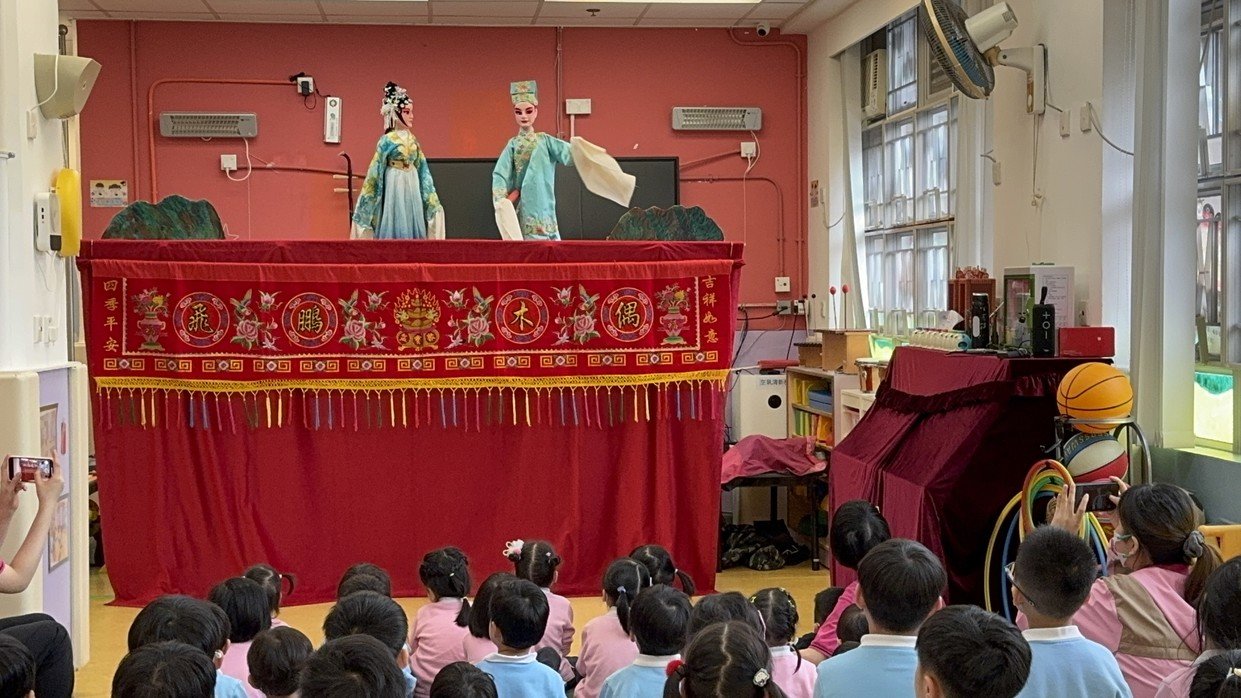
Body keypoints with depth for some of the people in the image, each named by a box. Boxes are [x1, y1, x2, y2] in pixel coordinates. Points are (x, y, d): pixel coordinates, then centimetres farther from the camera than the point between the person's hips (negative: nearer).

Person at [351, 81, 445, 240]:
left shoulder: (412, 139, 10)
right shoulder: (387, 140, -8)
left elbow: (422, 169, 13)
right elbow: (375, 172, -7)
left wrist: (432, 200, 12)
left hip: (413, 190, 6)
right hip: (396, 190, -6)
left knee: (413, 230, 5)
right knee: (396, 231, -5)